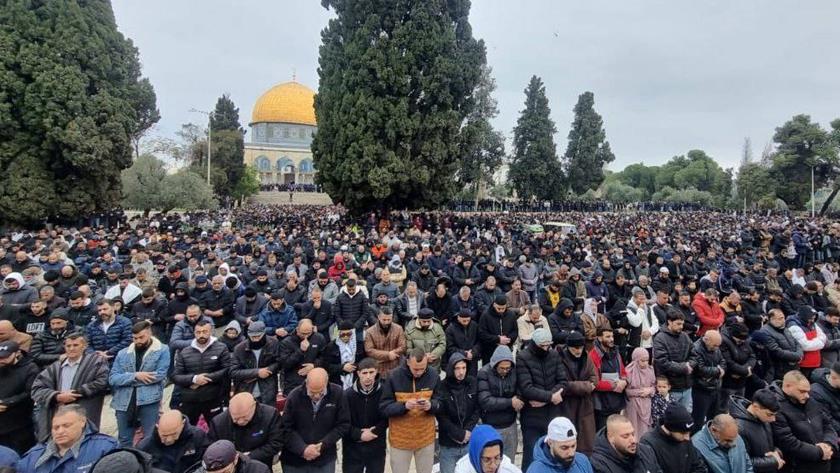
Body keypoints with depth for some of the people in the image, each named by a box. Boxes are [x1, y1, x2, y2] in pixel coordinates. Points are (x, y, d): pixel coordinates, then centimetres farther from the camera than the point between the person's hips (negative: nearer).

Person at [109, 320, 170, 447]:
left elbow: (160, 375, -13)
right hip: (124, 402, 4)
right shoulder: (123, 353, 9)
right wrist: (135, 376, -15)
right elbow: (112, 378, 2)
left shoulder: (162, 350, -3)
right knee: (124, 441, 15)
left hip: (149, 400, -4)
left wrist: (127, 380, -7)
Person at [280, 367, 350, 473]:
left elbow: (343, 424, -7)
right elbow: (286, 429, -7)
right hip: (294, 460, 0)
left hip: (324, 459, 0)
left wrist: (322, 445, -14)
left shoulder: (338, 393, -13)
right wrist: (303, 449, -18)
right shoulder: (294, 396, -13)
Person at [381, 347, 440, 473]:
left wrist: (431, 405, -23)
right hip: (400, 439, -2)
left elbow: (441, 403, -1)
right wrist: (404, 406, -29)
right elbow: (384, 407, -13)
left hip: (426, 437, 2)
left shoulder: (433, 375, -8)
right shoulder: (394, 377, -15)